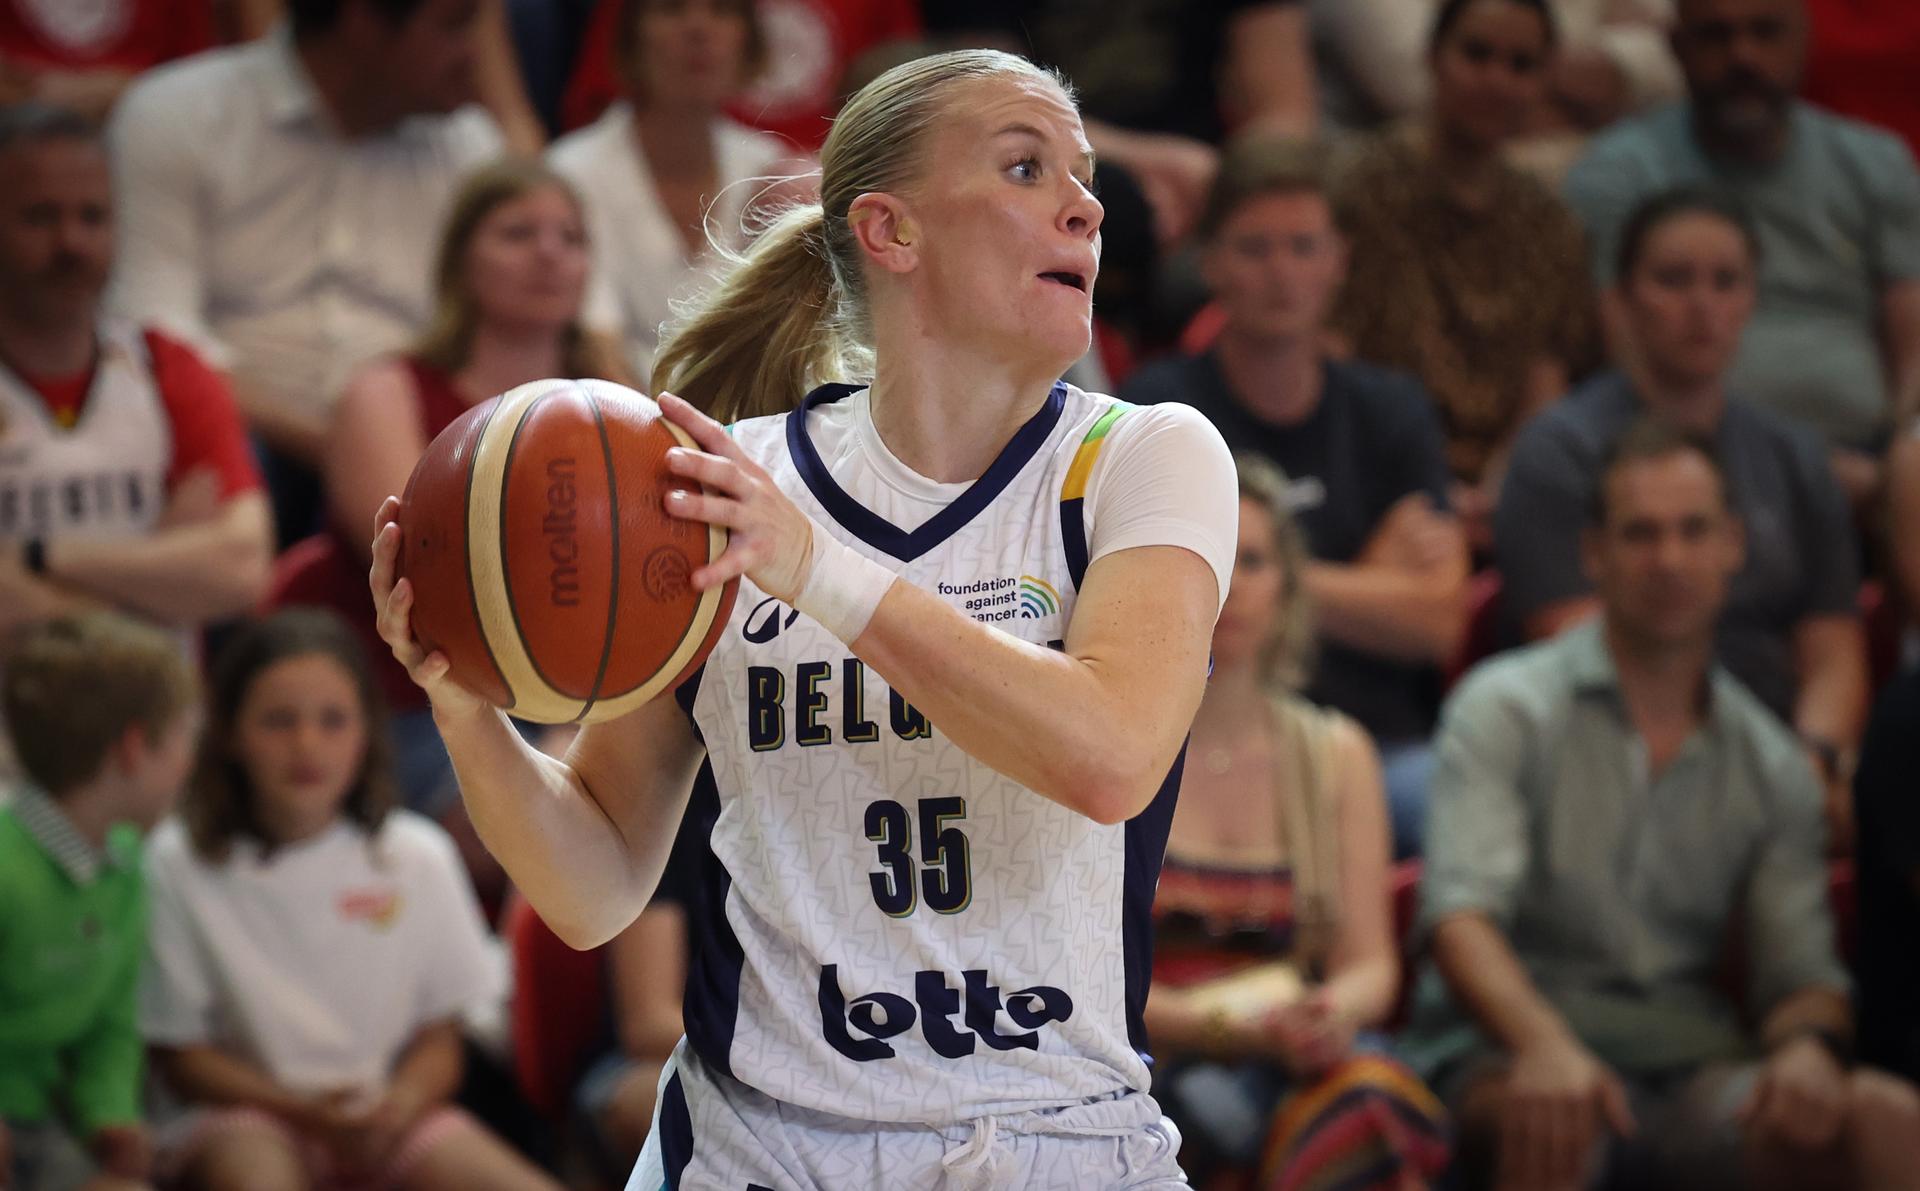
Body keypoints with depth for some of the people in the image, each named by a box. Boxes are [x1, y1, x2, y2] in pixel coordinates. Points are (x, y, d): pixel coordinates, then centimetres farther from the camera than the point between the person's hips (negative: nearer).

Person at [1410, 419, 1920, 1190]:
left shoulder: (1775, 767, 17)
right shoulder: (1504, 710, 3)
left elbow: (1799, 970, 15)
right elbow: (1461, 915, -11)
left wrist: (1810, 1045, -13)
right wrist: (1545, 1046, -33)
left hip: (1696, 1067, 4)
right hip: (1510, 1050, -4)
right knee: (1553, 1120, -42)